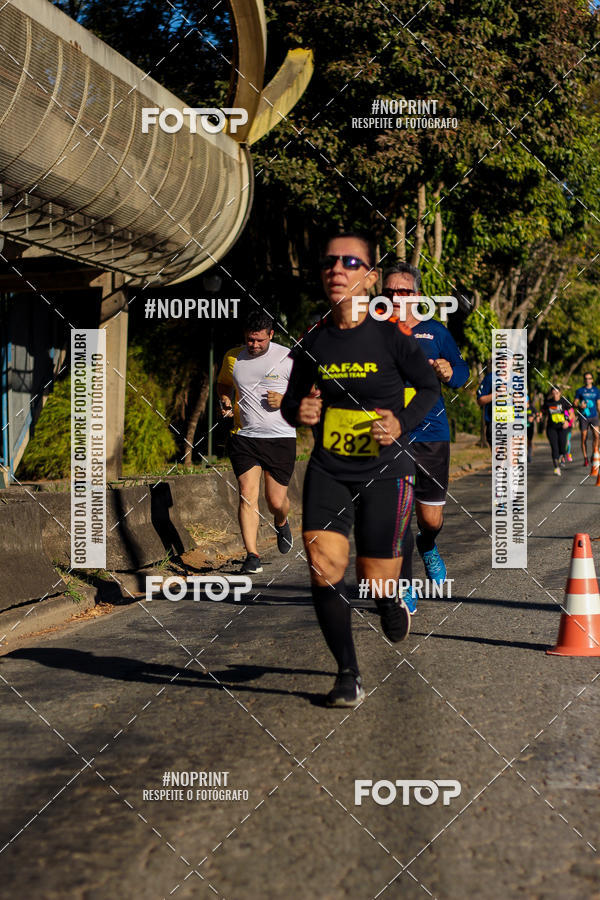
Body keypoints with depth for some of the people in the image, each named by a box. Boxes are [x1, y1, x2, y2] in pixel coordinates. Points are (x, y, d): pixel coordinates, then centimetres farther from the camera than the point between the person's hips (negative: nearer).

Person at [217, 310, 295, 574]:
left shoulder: (288, 358, -3)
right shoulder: (232, 357, 5)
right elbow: (223, 383, 24)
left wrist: (285, 400, -16)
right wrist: (225, 401, 4)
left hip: (281, 437, -2)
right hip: (244, 437, 2)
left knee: (276, 501, 2)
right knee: (247, 494, -12)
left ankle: (281, 523, 39)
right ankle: (252, 555, -9)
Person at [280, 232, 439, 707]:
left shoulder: (392, 335, -10)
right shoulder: (313, 340, -1)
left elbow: (430, 387, 4)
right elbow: (292, 400, 13)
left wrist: (401, 425, -13)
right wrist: (300, 412, -10)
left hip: (385, 471, -2)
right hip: (327, 471, 2)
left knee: (376, 582, 2)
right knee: (324, 569, -13)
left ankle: (393, 602, 43)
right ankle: (348, 675, 3)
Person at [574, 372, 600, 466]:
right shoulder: (580, 391, 5)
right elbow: (574, 404, 5)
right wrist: (580, 406, -16)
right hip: (583, 417, -1)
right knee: (584, 438, 0)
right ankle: (585, 458, 9)